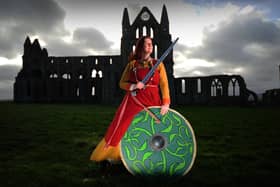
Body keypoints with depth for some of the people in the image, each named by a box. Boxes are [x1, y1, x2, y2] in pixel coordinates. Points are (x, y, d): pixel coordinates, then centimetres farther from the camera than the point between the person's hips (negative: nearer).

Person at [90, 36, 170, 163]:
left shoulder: (158, 64, 8)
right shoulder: (132, 64, 8)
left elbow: (164, 84, -1)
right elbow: (122, 83, 9)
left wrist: (165, 103, -14)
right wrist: (133, 86, -12)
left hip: (153, 100, 1)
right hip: (134, 100, -1)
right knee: (122, 126, -7)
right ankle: (113, 154, 11)